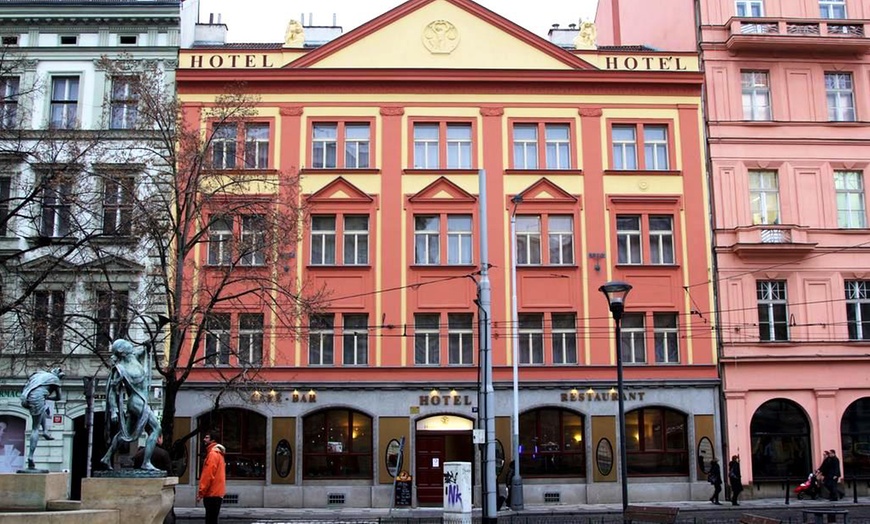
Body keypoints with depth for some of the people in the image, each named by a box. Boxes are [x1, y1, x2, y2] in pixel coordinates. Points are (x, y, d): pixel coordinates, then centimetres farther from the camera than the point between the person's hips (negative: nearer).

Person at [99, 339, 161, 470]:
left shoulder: (133, 356, 4)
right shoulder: (120, 369, -16)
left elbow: (141, 350, 27)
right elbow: (112, 391, -14)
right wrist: (113, 411, -16)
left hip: (142, 401, 9)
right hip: (138, 402, -9)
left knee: (125, 432, 19)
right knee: (155, 429, -10)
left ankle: (107, 458, 29)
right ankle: (146, 463, -9)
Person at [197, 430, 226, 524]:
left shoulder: (212, 454, -14)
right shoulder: (217, 452, 17)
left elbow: (208, 475, -19)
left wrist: (201, 492, -15)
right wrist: (203, 491, 22)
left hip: (212, 493, -10)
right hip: (216, 492, 10)